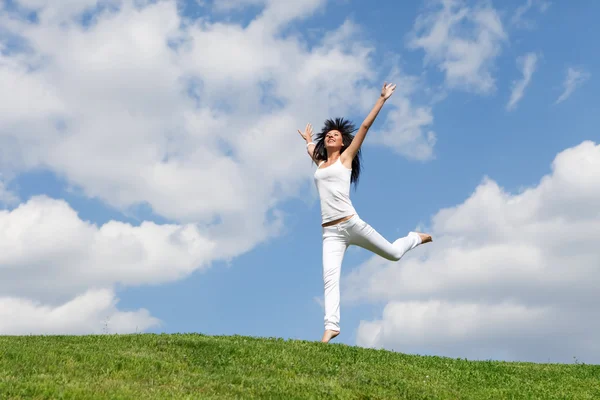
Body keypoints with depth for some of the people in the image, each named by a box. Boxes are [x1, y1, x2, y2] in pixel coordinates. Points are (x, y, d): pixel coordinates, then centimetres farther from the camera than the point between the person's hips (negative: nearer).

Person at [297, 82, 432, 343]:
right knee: (330, 277, -15)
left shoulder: (346, 158, 6)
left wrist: (382, 99, 3)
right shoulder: (320, 163, 18)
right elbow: (311, 150, 45)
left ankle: (416, 238, 42)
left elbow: (365, 126, 3)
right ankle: (331, 327, -22)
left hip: (351, 223, -3)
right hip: (330, 232, 3)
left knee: (393, 253, 10)